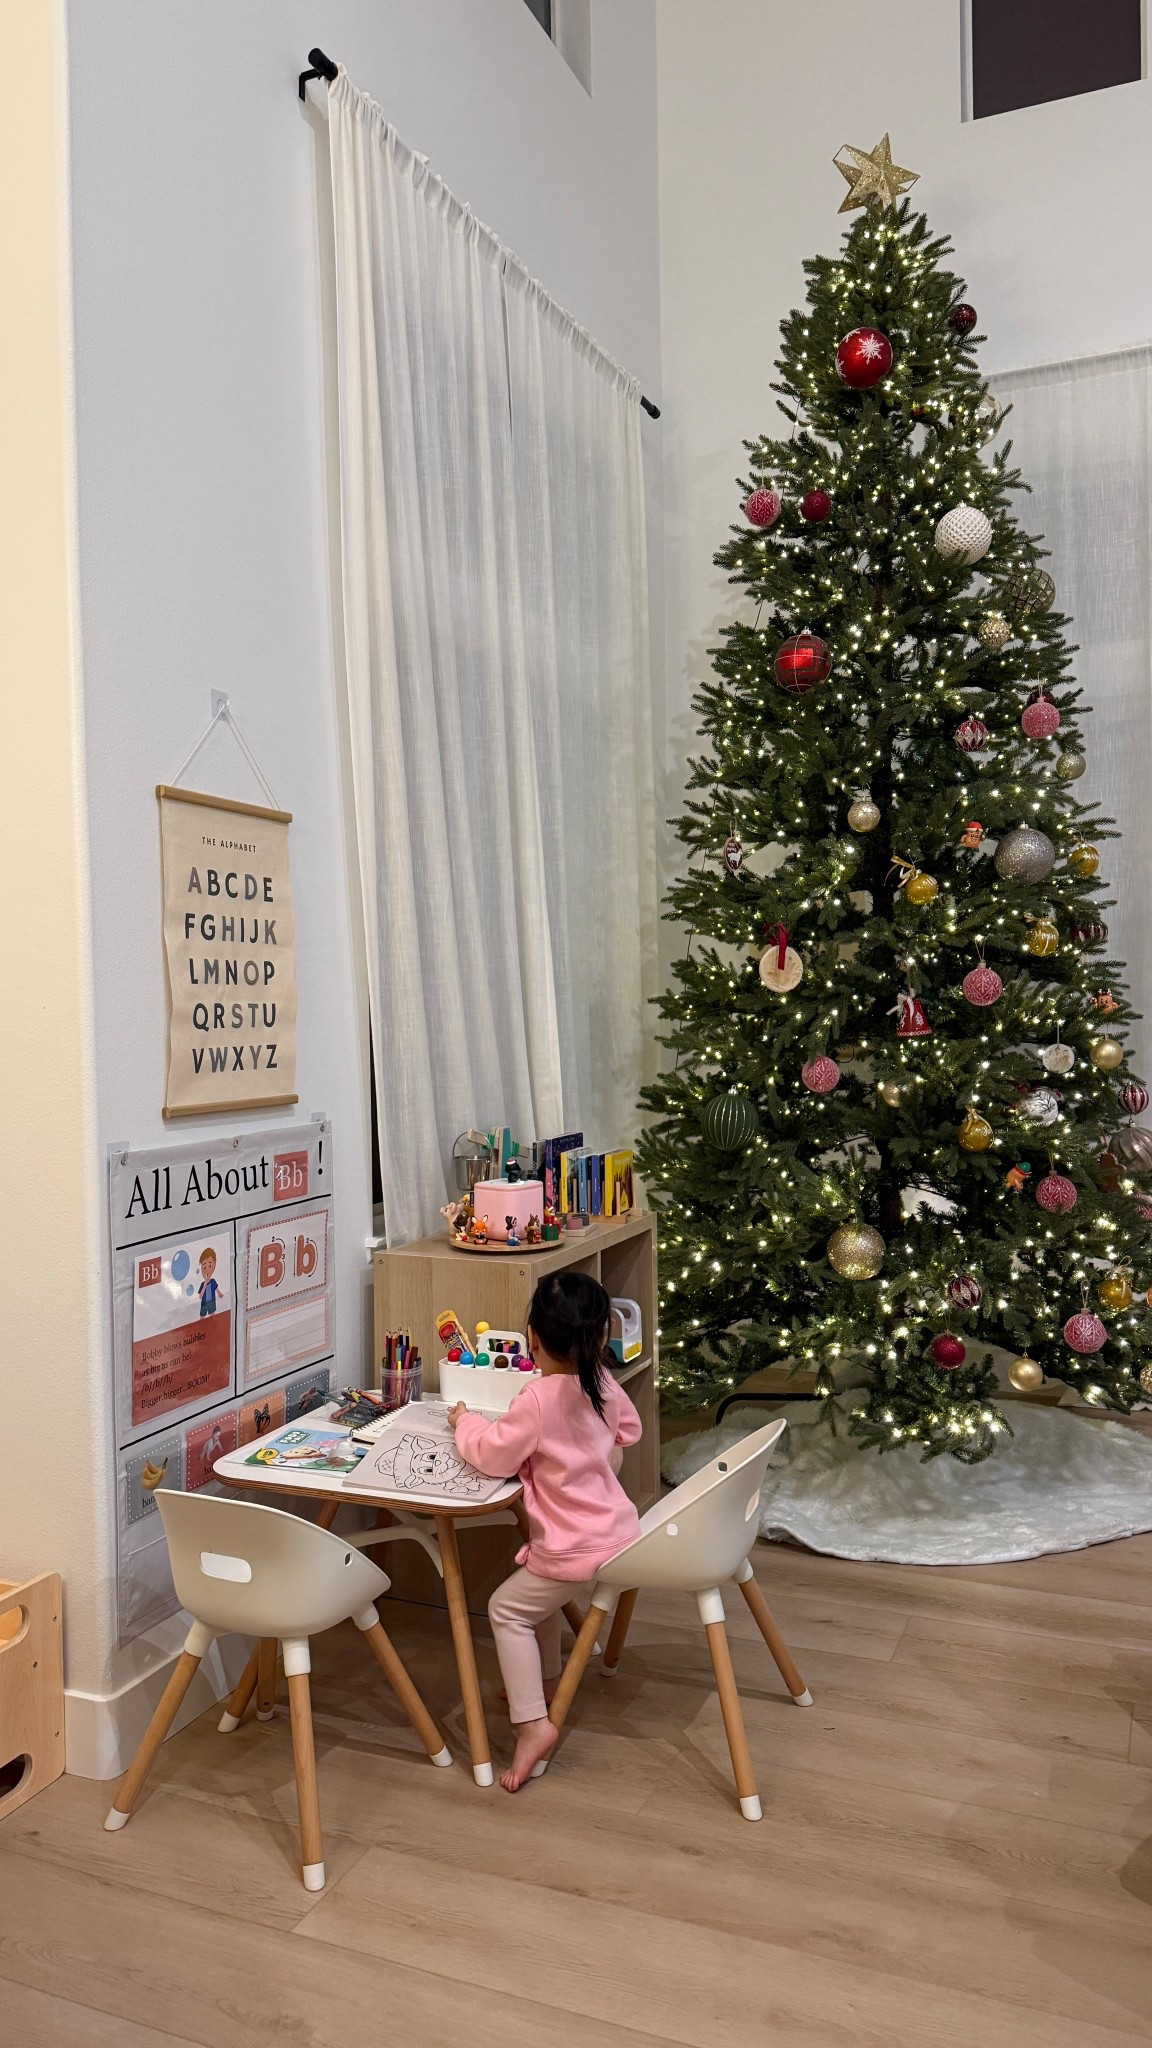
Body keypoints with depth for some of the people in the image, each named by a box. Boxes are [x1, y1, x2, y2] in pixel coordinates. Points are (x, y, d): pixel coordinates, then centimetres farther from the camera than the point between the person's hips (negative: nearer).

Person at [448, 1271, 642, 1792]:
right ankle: (546, 1680, 43)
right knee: (540, 1589, 30)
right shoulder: (605, 1386, -1)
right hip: (620, 1529, 8)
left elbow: (493, 1455, -19)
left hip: (579, 1549, -8)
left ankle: (533, 1724, 2)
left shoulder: (538, 1398, -24)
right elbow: (628, 1431, 18)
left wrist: (465, 1422, -2)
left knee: (507, 1609, 9)